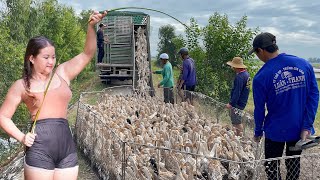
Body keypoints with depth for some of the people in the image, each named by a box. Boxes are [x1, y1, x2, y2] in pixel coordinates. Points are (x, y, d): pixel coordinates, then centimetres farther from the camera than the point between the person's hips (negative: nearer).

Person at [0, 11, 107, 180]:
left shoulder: (62, 73, 12)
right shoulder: (21, 85, 6)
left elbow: (87, 53, 7)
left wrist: (91, 26, -6)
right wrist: (21, 137, -2)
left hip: (67, 148, 3)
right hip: (40, 150, -3)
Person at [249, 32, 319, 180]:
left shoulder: (261, 77, -18)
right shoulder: (304, 64, -7)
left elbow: (259, 109, -9)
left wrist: (258, 132, 6)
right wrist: (307, 126, -5)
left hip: (276, 131, -4)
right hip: (300, 129, 4)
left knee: (271, 167, 16)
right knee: (294, 166, 20)